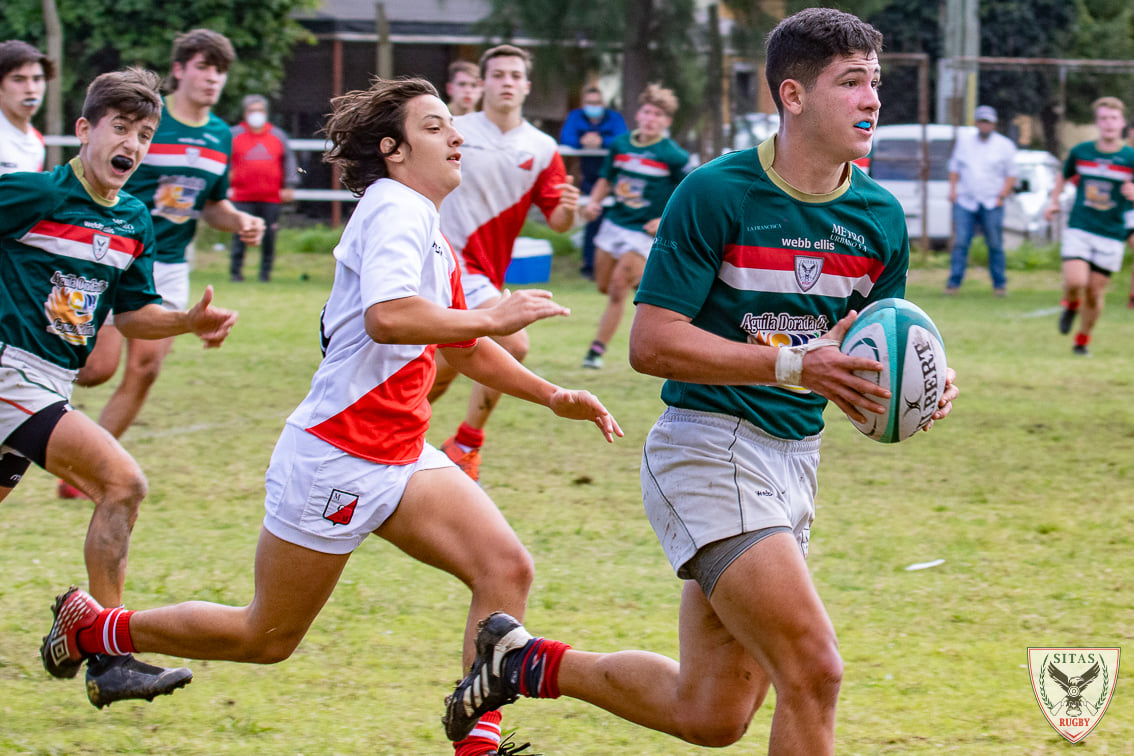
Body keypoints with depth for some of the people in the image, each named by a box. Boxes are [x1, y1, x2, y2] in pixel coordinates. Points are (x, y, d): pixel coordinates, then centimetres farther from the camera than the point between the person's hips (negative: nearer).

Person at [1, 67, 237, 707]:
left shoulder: (135, 222, 10)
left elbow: (132, 315, 18)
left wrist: (191, 321, 2)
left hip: (52, 386, 8)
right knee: (122, 481, -19)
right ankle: (108, 660, -15)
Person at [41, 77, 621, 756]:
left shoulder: (435, 239, 14)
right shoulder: (395, 212, -17)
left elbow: (459, 346, 30)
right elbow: (386, 317, -36)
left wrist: (551, 395, 22)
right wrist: (493, 318, -28)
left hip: (403, 457, 9)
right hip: (334, 459, -9)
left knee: (506, 568, -13)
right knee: (267, 637, 5)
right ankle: (93, 627, 25)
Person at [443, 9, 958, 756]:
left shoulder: (880, 217, 4)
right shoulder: (716, 193, -13)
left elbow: (875, 353, 15)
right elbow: (652, 342, -16)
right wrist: (796, 364, -24)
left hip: (795, 461, 7)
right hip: (708, 449, -7)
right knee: (814, 670, -21)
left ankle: (531, 662, 31)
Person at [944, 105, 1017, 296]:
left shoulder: (1005, 145, 7)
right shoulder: (964, 141, 14)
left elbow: (1011, 175, 6)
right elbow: (954, 167, 19)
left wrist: (1002, 196, -6)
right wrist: (953, 189, 4)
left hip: (992, 203, -1)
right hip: (965, 202, 1)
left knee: (995, 245, 0)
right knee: (960, 242, -8)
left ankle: (999, 284, 8)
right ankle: (954, 282, -7)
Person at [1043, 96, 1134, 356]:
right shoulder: (1080, 152, 2)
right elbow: (1064, 176, 22)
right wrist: (1054, 201, 7)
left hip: (1111, 234, 0)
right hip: (1079, 229, 0)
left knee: (1096, 291, 3)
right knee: (1075, 281, -19)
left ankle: (1083, 340, 25)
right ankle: (1071, 305, 18)